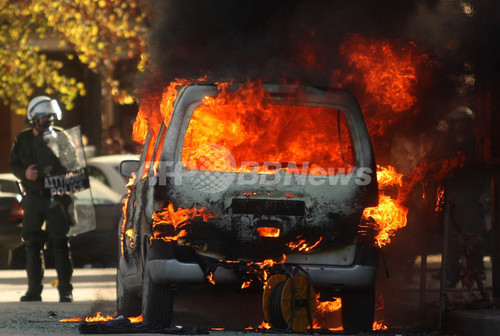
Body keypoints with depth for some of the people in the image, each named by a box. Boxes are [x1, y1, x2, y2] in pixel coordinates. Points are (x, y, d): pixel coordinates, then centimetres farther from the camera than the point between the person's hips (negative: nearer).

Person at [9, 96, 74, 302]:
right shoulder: (23, 140, 9)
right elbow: (13, 165, 14)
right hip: (33, 198, 3)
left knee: (60, 243, -7)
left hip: (56, 198, -3)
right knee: (32, 243, 5)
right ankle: (34, 290, 11)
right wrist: (25, 173, -6)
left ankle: (65, 290, -2)